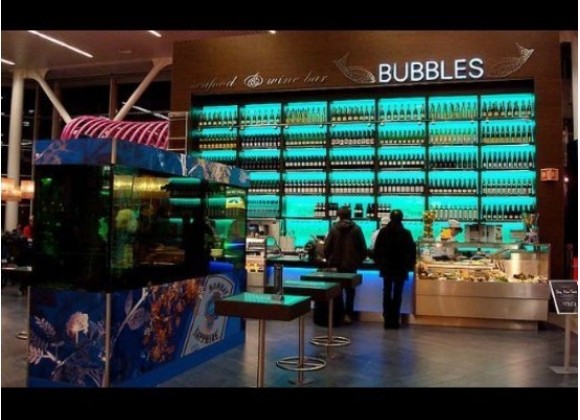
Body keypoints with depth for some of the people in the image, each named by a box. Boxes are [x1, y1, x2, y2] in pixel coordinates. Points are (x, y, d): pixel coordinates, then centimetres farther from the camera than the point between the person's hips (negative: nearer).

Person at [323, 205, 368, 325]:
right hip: (351, 266, 0)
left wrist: (330, 261, 8)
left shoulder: (334, 228, -4)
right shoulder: (356, 229, -3)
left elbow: (327, 248, -6)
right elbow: (363, 248, -3)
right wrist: (358, 261, 10)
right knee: (350, 290, 9)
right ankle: (347, 315, 6)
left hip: (336, 265, 0)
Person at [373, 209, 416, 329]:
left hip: (386, 267, 2)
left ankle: (387, 320, 7)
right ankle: (395, 320, 2)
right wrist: (410, 265, 6)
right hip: (401, 268, -2)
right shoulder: (406, 233, -7)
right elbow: (412, 251, -4)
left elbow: (377, 249, 2)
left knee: (387, 293, 9)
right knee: (397, 294, 4)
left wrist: (379, 263, 11)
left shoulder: (383, 231, -1)